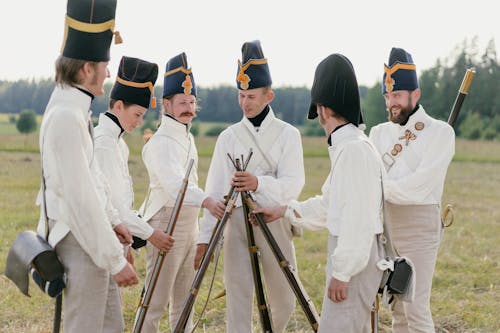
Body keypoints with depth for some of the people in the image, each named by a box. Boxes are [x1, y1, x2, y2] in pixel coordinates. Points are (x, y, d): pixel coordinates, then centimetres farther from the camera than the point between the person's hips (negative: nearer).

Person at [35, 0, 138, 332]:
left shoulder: (75, 108, 9)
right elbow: (80, 199, -24)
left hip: (92, 234, 10)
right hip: (80, 243, -10)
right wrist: (115, 260, -20)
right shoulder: (66, 116, -22)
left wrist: (113, 220, 23)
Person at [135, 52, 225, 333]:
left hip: (190, 224, 9)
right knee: (156, 302, -9)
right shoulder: (160, 142, -15)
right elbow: (173, 182, -33)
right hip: (167, 224, -9)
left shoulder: (188, 138, 15)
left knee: (183, 300, 13)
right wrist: (206, 201, -48)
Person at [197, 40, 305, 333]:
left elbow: (293, 185, -10)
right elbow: (215, 190, 4)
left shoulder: (288, 134, 1)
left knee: (284, 298, 9)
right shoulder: (229, 137, 6)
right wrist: (205, 237, -3)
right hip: (237, 220, 1)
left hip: (275, 220, -1)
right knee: (238, 296, -1)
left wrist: (259, 183, -29)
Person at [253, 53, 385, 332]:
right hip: (349, 256, 10)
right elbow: (330, 204, 25)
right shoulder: (343, 145, 13)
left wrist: (341, 273, -21)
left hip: (355, 261, -10)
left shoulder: (355, 149, -20)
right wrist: (284, 211, 28)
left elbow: (357, 218, -24)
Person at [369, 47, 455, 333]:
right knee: (397, 309, 12)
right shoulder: (380, 132, 12)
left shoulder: (440, 132, -5)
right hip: (384, 227, 6)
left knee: (416, 310, -10)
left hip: (419, 227, -6)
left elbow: (420, 185, -17)